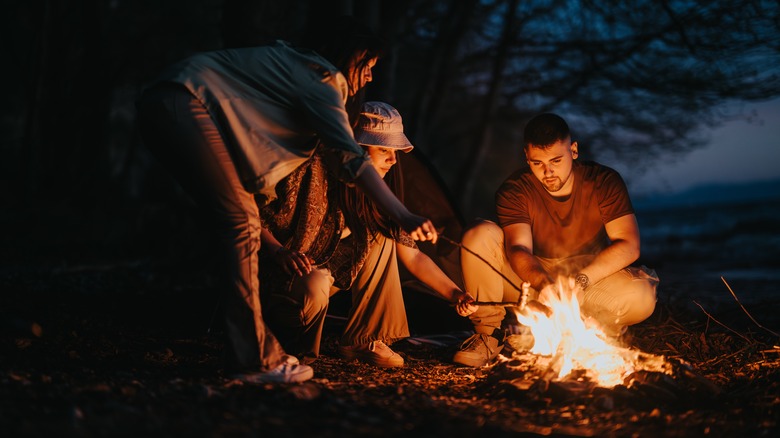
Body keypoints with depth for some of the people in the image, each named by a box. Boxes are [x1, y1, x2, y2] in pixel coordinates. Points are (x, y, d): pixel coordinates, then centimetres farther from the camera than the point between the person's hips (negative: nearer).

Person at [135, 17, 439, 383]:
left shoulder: (291, 61, 23)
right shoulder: (320, 79, -5)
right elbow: (351, 159, -15)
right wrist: (404, 217, -19)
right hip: (185, 105, -10)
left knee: (241, 227, 11)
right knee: (242, 227, -9)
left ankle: (252, 351, 15)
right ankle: (254, 360, -8)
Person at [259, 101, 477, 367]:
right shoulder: (313, 171, -21)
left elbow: (413, 257, 3)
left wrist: (455, 294, -6)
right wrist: (282, 254, -34)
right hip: (280, 274, -7)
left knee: (382, 237, -9)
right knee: (316, 288, -39)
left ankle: (364, 340, -3)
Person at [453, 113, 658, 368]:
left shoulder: (604, 182, -11)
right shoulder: (514, 191, -11)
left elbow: (629, 246, -19)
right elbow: (518, 248, -25)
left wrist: (580, 279, -32)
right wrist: (544, 283, -47)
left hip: (592, 281, 0)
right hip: (533, 279, 0)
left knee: (641, 298, -32)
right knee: (479, 235, -24)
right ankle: (488, 333, -14)